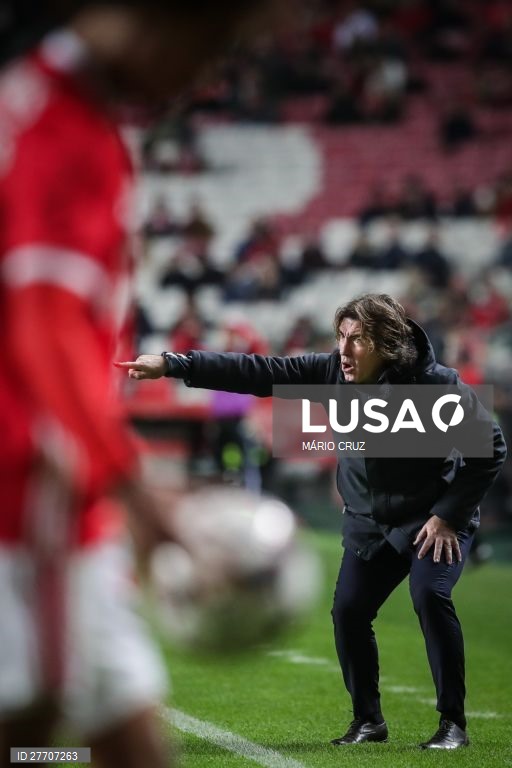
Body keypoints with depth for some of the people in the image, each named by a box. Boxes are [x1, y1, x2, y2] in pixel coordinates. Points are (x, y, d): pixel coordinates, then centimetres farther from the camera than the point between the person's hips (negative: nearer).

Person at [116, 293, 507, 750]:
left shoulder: (438, 385, -23)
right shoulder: (334, 373, -11)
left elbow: (491, 450, -16)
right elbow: (257, 372, -15)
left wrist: (449, 515, -19)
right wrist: (172, 365, -22)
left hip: (435, 519, -5)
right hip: (369, 523, 5)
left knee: (430, 596, -25)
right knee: (348, 611, -5)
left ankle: (452, 724, -13)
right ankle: (368, 720, 15)